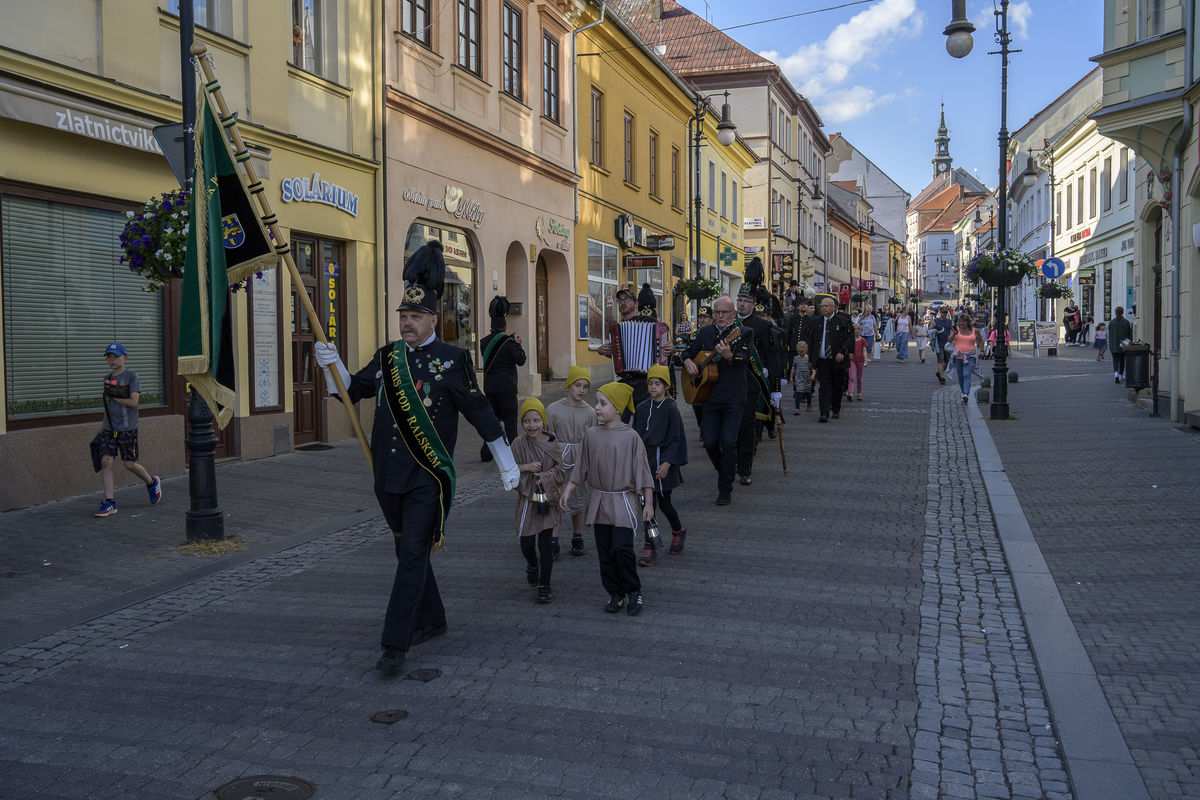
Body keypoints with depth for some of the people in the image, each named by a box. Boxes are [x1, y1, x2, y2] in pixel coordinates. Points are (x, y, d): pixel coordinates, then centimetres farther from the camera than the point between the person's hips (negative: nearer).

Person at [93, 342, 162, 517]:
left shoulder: (131, 376, -6)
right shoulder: (108, 379, 13)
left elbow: (133, 402, -15)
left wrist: (113, 395, -9)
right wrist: (102, 427, 21)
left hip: (127, 428, -5)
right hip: (109, 429, 5)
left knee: (129, 464, -2)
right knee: (105, 461, -5)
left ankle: (152, 483, 28)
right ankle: (110, 503, -4)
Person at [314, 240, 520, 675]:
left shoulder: (451, 360, -7)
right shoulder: (387, 356, 8)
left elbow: (480, 411, -4)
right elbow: (350, 389, 18)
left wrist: (506, 461, -3)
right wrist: (332, 363, -2)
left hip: (428, 479, -6)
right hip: (389, 476, 6)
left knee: (412, 555, -8)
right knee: (408, 551, 18)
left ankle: (395, 645, -5)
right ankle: (431, 620, 36)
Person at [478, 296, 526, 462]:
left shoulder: (484, 342, 4)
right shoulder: (508, 342, -13)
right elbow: (521, 360, -8)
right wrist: (518, 344, 7)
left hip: (489, 387, 5)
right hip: (506, 387, -5)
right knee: (510, 419, 3)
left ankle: (486, 452, 12)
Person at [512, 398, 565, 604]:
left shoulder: (553, 445, -3)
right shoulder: (518, 444, -3)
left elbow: (560, 473, -3)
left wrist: (543, 477, -18)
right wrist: (525, 468, -17)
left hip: (548, 500, -1)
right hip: (527, 500, 1)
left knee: (545, 544, -1)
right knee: (526, 543, 7)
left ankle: (544, 585, 10)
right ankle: (532, 566, 41)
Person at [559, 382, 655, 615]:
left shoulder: (630, 437, -9)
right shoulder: (591, 435, 2)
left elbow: (642, 471, -5)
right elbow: (581, 469, 12)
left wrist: (648, 503, -5)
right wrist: (568, 491, 7)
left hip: (622, 501, -4)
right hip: (598, 500, 4)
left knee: (622, 547, -13)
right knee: (604, 550, 8)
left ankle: (634, 591, 8)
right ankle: (615, 593, 21)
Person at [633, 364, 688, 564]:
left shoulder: (671, 409, -8)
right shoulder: (642, 408, 7)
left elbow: (675, 439, -9)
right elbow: (636, 435, 14)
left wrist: (667, 463, -16)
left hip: (662, 461, -4)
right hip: (645, 459, 4)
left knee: (663, 501, 4)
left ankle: (678, 531, 34)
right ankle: (650, 549, 5)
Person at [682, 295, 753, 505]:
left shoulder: (744, 333, -3)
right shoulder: (705, 332, 11)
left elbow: (744, 358, -19)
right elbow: (689, 351, 22)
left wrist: (729, 356, -40)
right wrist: (687, 362, -1)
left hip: (734, 398, -4)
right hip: (710, 397, 4)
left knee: (728, 442, -7)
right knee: (710, 442, 5)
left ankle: (725, 489, 4)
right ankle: (723, 471, 34)